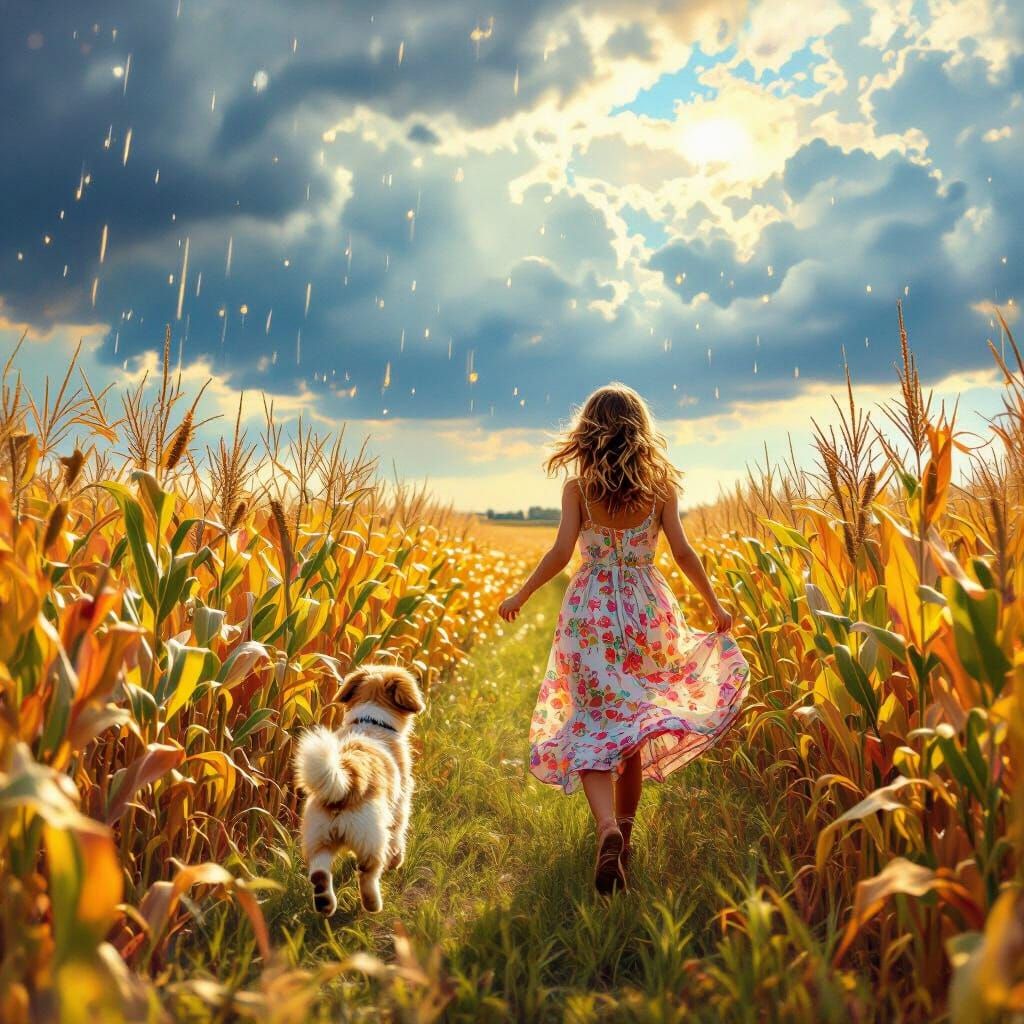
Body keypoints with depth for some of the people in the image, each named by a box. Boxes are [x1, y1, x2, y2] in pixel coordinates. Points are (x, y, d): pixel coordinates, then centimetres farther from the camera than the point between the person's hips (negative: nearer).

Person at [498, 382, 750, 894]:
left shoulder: (577, 487, -4)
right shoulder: (660, 484, 0)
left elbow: (561, 552, -11)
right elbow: (682, 552, -2)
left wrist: (519, 596, 2)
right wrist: (714, 605, 10)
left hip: (590, 610, -2)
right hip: (644, 609, 2)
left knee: (594, 726, 1)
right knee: (635, 724, 17)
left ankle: (607, 828, -21)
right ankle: (624, 829, 26)